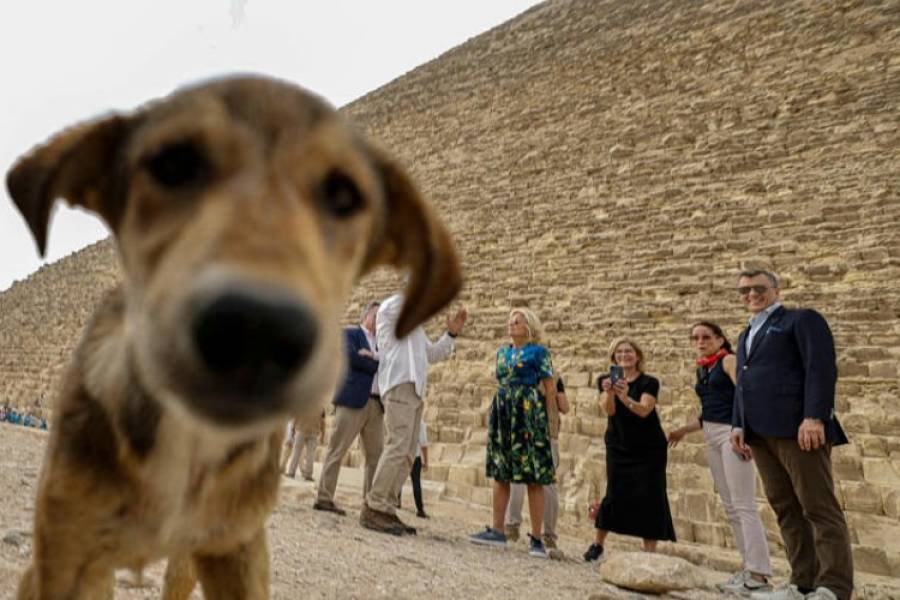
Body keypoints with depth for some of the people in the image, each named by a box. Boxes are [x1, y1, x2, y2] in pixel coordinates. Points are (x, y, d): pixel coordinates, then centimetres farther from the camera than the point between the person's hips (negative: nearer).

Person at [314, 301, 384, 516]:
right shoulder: (350, 334, 7)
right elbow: (351, 357, -11)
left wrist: (374, 357, -6)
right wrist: (379, 366, -2)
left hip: (376, 404, 6)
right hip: (352, 400, -6)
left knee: (376, 456, 2)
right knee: (337, 451, -5)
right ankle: (324, 498, 0)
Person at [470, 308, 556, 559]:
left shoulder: (538, 352, 0)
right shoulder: (502, 352, 17)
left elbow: (550, 390, -2)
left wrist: (543, 418, -7)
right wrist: (494, 415, 14)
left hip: (527, 414, -6)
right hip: (502, 415, 6)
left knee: (533, 477, -5)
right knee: (500, 473, 7)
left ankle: (537, 539, 0)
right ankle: (497, 531, 14)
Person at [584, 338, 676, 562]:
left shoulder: (649, 382, -4)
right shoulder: (607, 380, 2)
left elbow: (644, 410, -22)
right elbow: (609, 410, -15)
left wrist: (626, 398, -41)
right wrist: (609, 392, -37)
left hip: (649, 450, -1)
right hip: (618, 448, 1)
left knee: (649, 497, -6)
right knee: (615, 495, -6)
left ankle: (650, 552, 1)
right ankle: (597, 544, 10)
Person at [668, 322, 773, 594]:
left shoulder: (729, 360, -3)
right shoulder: (701, 370, 19)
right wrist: (684, 430, 20)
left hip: (731, 433, -9)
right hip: (711, 438, 9)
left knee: (744, 505, -11)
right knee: (730, 506, 9)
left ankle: (759, 575, -9)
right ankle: (749, 567, 15)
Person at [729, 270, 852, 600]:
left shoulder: (802, 319, 4)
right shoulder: (746, 334, 27)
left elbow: (821, 368, -9)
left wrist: (814, 417, -19)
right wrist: (738, 424, 9)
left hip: (796, 427, -7)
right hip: (761, 433, 7)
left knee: (819, 508, -5)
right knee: (786, 510, 5)